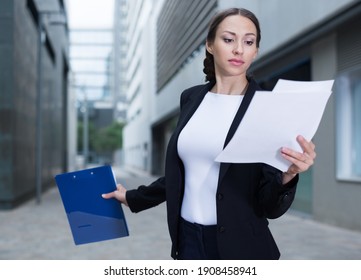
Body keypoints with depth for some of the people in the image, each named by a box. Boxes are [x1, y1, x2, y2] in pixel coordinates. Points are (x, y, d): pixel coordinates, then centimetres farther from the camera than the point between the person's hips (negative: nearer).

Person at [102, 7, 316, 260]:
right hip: (189, 240, 4)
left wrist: (288, 175, -31)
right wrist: (133, 197, 20)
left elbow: (270, 206, -12)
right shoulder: (191, 98, 3)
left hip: (240, 246, -4)